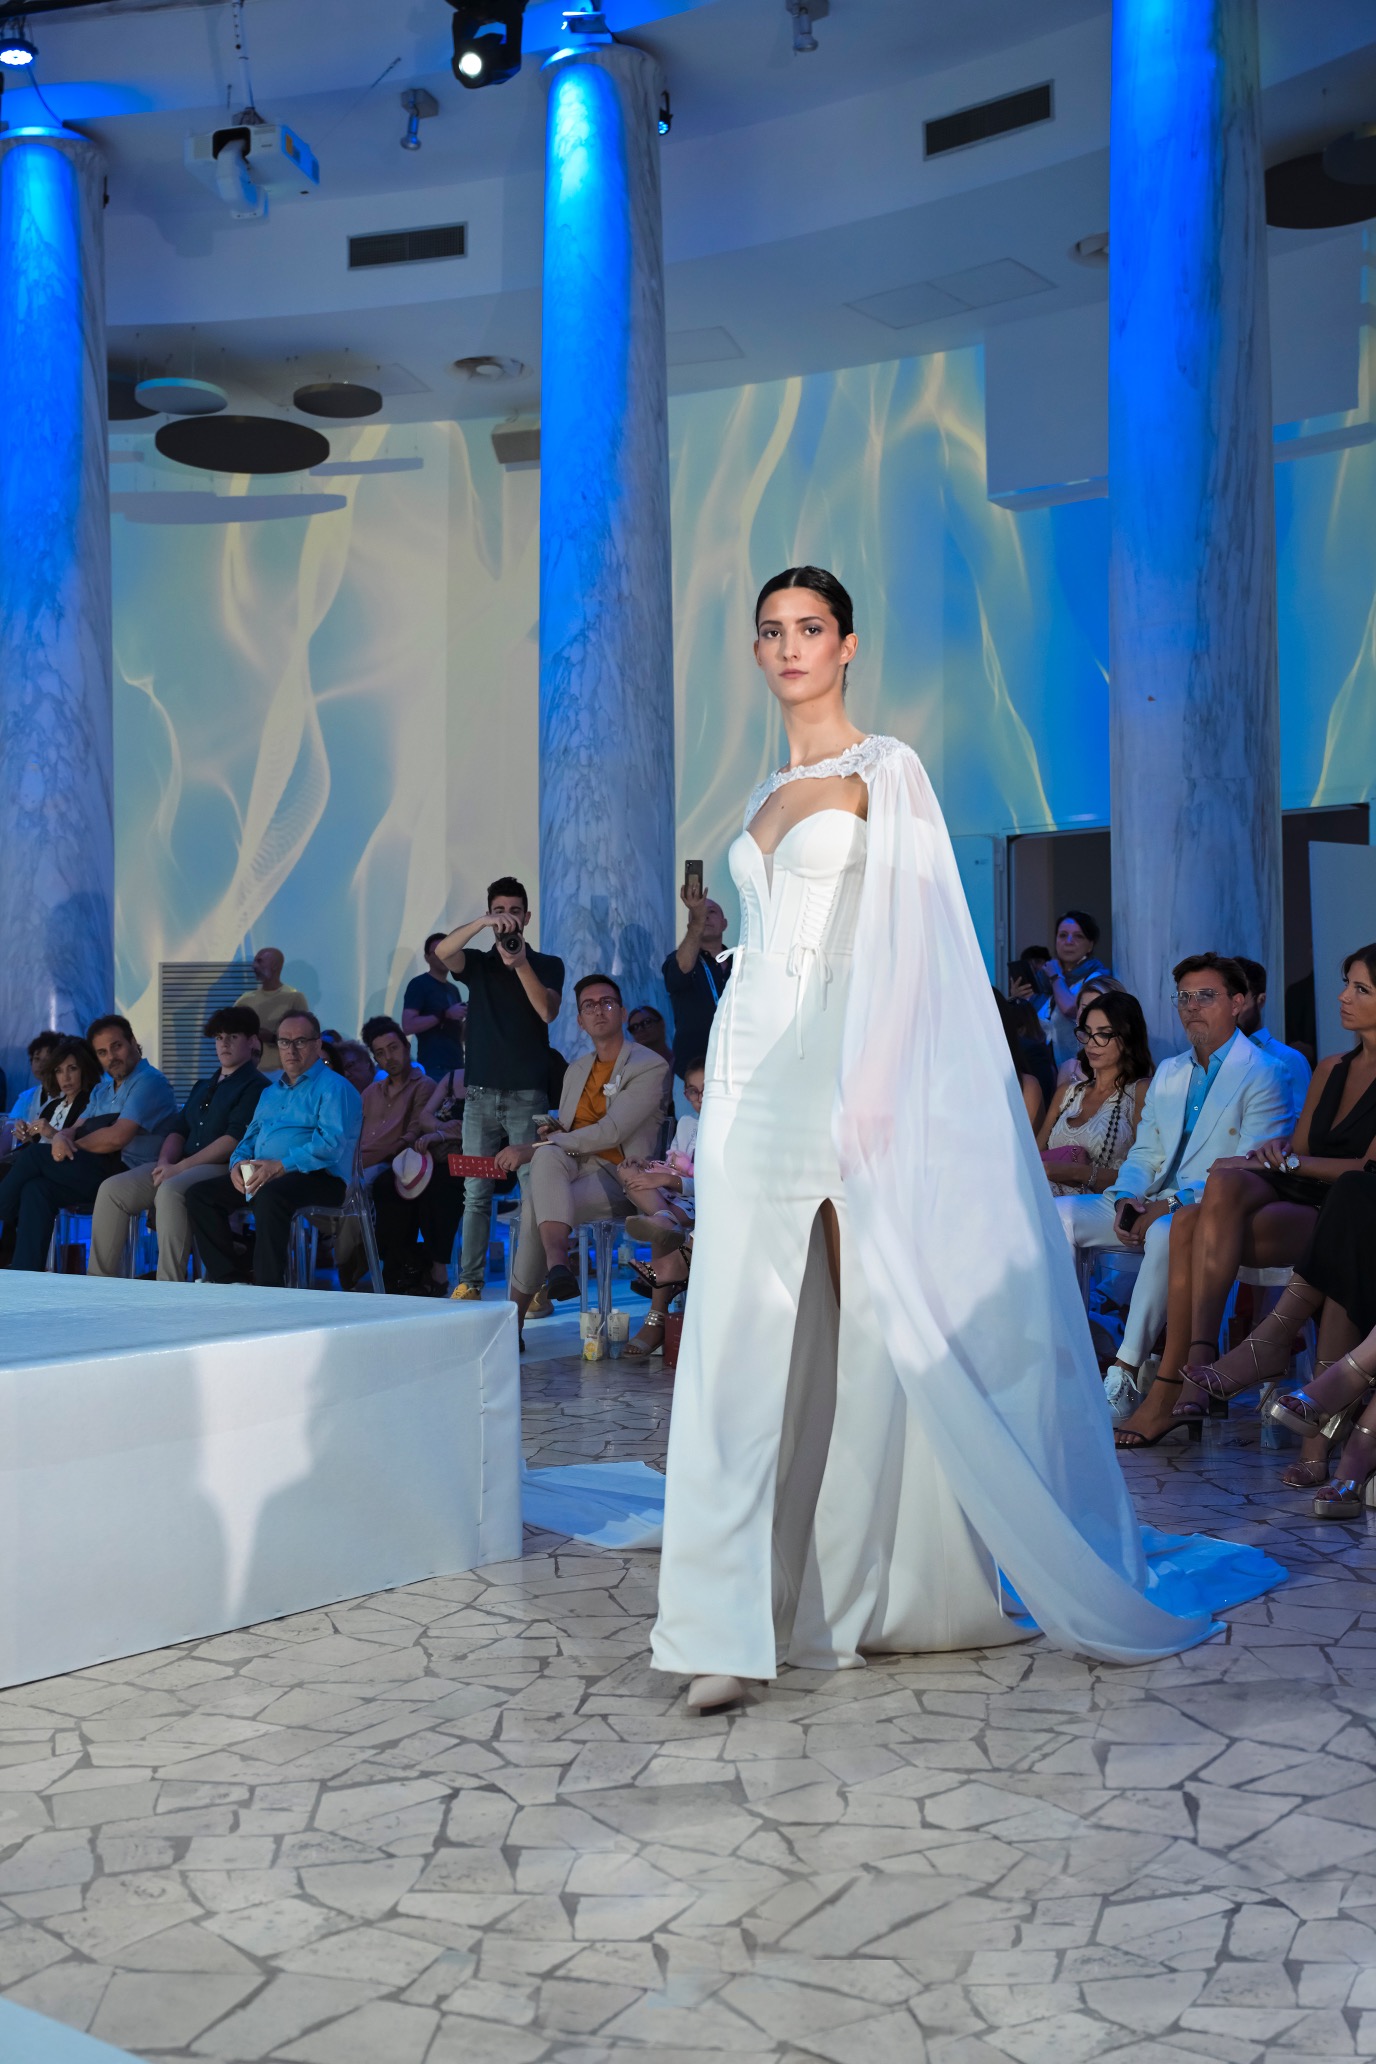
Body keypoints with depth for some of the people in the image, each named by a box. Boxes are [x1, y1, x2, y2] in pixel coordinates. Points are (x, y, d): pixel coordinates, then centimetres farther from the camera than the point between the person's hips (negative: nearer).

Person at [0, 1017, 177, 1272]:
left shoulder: (149, 1082, -8)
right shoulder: (102, 1090, 22)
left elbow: (117, 1137, -19)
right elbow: (74, 1129, 16)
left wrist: (74, 1145, -4)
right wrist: (61, 1138, -10)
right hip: (99, 1174, 8)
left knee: (37, 1155, -13)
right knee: (36, 1189, -15)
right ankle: (25, 1273, -16)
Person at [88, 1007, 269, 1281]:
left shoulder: (255, 1086, -1)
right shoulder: (204, 1086, 26)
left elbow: (234, 1140, -13)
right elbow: (178, 1130, 20)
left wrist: (181, 1166, -16)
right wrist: (165, 1162, -3)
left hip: (223, 1168, -8)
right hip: (179, 1168, 8)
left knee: (170, 1191, -37)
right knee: (112, 1189, -9)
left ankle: (169, 1286, -35)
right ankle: (100, 1279, -7)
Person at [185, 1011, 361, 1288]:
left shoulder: (334, 1087, -3)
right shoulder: (271, 1091, 25)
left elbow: (331, 1143, -17)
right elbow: (251, 1137, 26)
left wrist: (280, 1166, -22)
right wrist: (238, 1163, 2)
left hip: (318, 1179, -8)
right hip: (259, 1178, 8)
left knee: (269, 1195, -39)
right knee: (199, 1195, -6)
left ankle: (269, 1286, -32)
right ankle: (223, 1278, -6)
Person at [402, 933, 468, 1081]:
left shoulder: (453, 989, 20)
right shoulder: (419, 984, -2)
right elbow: (408, 1026, -14)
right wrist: (445, 1015, -17)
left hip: (456, 1066, 7)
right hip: (433, 1068, -7)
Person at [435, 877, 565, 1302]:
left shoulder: (547, 965, 9)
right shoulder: (477, 963, 12)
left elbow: (548, 1012, -9)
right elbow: (441, 952, -9)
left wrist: (521, 965, -19)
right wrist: (482, 924, -21)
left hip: (527, 1095, -2)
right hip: (480, 1093, 2)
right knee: (476, 1193, 0)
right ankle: (469, 1281, 3)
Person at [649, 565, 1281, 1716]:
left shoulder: (886, 772, 2)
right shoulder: (767, 796, 21)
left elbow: (908, 939, -8)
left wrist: (871, 1082, -19)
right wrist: (720, 1098, 17)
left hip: (844, 1072, -6)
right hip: (750, 1072, 6)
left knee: (879, 1337, -2)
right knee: (745, 1343, -1)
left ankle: (881, 1592, 11)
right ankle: (739, 1624, 1)